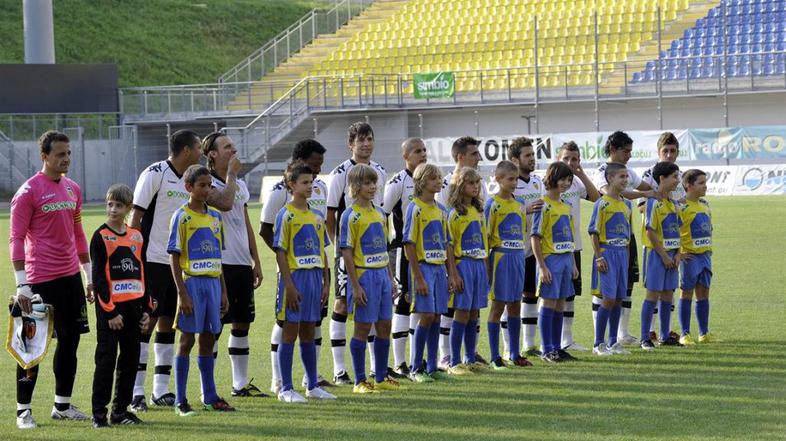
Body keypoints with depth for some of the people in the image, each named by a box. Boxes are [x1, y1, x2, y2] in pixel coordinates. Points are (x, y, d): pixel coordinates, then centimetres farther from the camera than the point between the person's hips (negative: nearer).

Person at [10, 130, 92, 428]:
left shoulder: (72, 189, 12)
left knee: (70, 339, 9)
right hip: (41, 279, -7)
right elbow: (16, 239, -10)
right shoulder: (28, 191, -9)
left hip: (71, 276, 7)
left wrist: (89, 274, 18)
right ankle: (23, 410, 6)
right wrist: (22, 284, -16)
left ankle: (62, 406, 19)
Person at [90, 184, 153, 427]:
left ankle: (121, 409, 16)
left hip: (133, 306, 6)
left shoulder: (136, 236, 11)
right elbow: (99, 277, -9)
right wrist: (110, 312, -14)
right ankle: (99, 413, 1)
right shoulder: (101, 236, -5)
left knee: (130, 359, 8)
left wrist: (147, 308, 11)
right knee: (106, 359, -4)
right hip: (110, 307, -6)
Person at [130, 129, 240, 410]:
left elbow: (224, 203, 11)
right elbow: (136, 217, -11)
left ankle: (161, 390, 14)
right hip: (152, 260, -8)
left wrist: (231, 175, 13)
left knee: (168, 324, 9)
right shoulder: (155, 174, -10)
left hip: (179, 262, 8)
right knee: (146, 322, -7)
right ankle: (136, 391, -4)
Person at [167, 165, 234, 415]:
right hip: (192, 283, -6)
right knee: (187, 339, -3)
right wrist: (182, 293, -15)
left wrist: (223, 291, 13)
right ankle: (180, 401, 1)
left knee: (208, 339, 10)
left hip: (212, 282, 6)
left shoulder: (215, 216, 12)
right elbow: (174, 257, -9)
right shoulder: (182, 216, -6)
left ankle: (210, 397, 16)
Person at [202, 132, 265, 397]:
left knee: (242, 323, 11)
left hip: (242, 263, 8)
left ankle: (241, 384, 19)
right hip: (221, 263, -8)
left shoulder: (240, 185, 16)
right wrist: (231, 173, -19)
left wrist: (256, 262, 18)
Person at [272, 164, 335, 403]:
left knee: (308, 333, 12)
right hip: (295, 276, -6)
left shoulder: (317, 217, 12)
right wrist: (289, 286, -16)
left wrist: (326, 282, 10)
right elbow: (280, 252, -11)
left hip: (315, 276, 6)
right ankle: (286, 389, 1)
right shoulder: (286, 215, -8)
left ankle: (312, 386, 18)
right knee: (290, 331, -2)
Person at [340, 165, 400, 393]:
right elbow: (347, 252, -12)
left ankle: (381, 378, 19)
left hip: (381, 274, 7)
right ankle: (360, 381, 5)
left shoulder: (379, 213, 12)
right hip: (364, 275, -7)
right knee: (363, 327, -2)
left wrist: (391, 278, 15)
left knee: (384, 327, 9)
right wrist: (355, 286, -16)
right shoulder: (351, 216, -10)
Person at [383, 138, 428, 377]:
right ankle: (399, 363, -2)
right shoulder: (398, 182, -10)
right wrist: (386, 245, -11)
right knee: (403, 301, -5)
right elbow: (381, 215, -10)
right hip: (404, 247, -7)